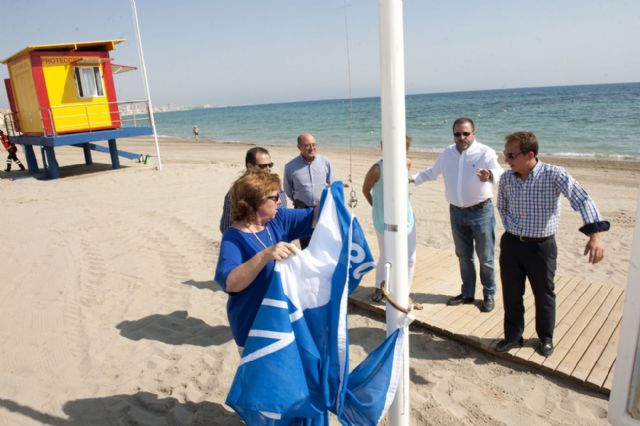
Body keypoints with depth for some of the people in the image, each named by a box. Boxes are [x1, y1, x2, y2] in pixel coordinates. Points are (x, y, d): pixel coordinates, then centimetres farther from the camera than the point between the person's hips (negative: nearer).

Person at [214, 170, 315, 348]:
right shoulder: (234, 237, -25)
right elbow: (230, 283, -40)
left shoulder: (278, 219, -5)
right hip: (254, 326, -7)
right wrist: (265, 255, -52)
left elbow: (314, 218, 1)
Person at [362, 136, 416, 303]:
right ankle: (379, 288, 33)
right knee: (385, 258, 9)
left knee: (410, 258, 6)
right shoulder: (378, 169, -18)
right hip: (385, 221, -5)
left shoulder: (406, 164, -2)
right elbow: (365, 190, -1)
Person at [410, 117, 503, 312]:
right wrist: (413, 178, 9)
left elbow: (498, 172, -33)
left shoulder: (485, 152, -14)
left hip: (481, 211, -5)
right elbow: (432, 172, 19)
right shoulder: (447, 153, 2)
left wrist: (489, 175, -56)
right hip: (457, 212, 5)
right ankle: (467, 293, 32)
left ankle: (489, 294, 24)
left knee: (485, 257, 5)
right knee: (463, 256, 16)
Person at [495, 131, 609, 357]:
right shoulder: (506, 178, -3)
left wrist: (595, 234, -40)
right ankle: (513, 336, 33)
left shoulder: (554, 175, -17)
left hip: (542, 247, -3)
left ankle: (545, 338, 37)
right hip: (511, 244, 3)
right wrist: (510, 228, 3)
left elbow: (582, 200, -27)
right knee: (511, 294, 12)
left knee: (544, 295, 14)